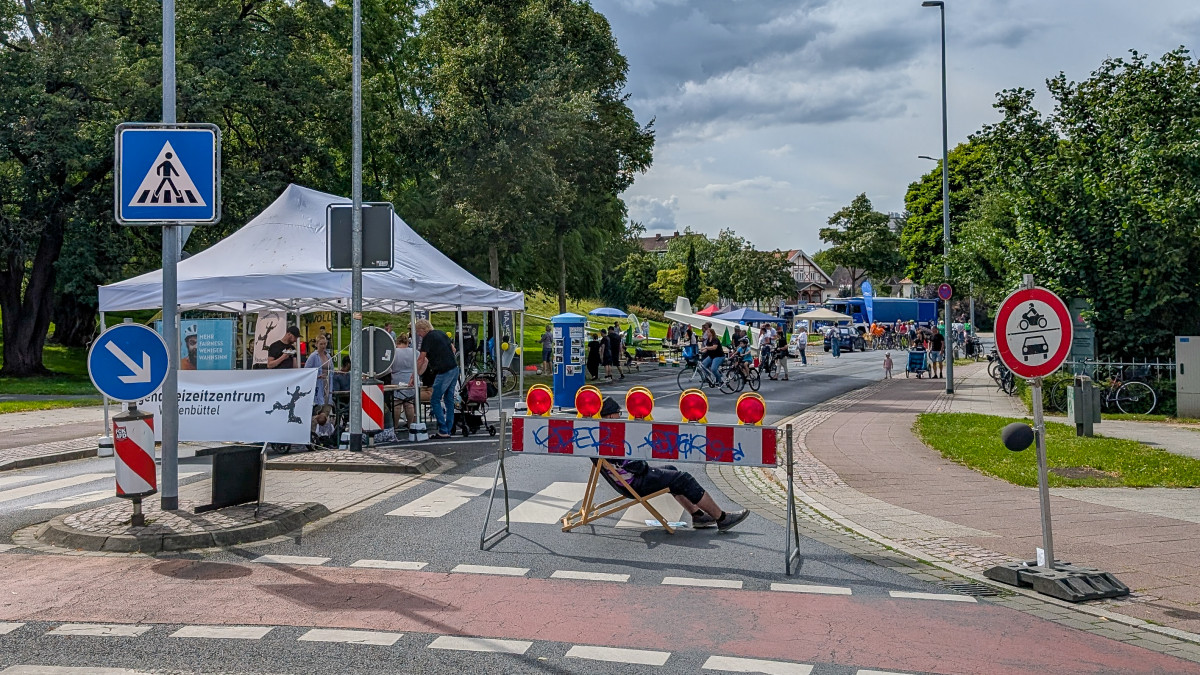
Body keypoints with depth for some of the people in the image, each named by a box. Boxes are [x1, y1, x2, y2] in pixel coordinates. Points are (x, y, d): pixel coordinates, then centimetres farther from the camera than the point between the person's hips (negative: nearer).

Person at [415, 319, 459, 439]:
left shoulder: (428, 338, -8)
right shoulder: (441, 333, 15)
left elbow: (421, 360, -7)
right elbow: (453, 349, 21)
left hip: (444, 372, -8)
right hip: (454, 369, 8)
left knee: (435, 401, -1)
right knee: (449, 400, 11)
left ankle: (443, 431, -6)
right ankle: (448, 430, 12)